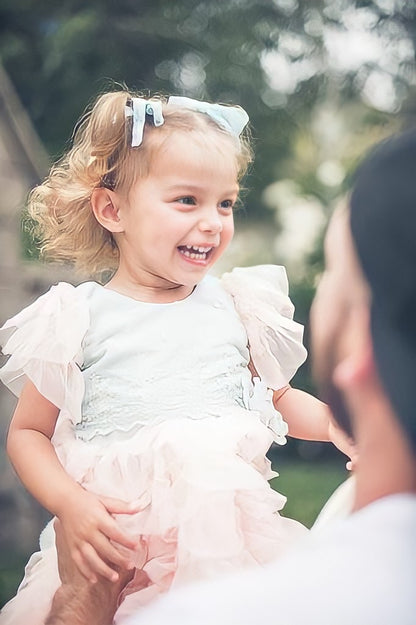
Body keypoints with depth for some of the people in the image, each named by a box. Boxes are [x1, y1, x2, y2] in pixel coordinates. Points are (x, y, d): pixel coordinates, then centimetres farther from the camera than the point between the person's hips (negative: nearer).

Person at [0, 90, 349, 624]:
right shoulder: (80, 318, -1)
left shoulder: (234, 305, 7)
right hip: (115, 542, -2)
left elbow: (278, 398, 18)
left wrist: (336, 422, 1)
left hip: (232, 526, 3)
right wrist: (72, 506, -12)